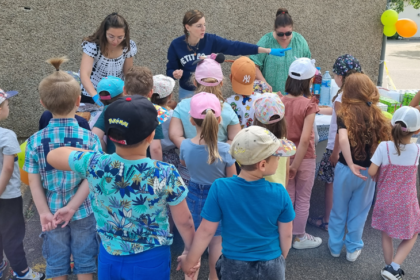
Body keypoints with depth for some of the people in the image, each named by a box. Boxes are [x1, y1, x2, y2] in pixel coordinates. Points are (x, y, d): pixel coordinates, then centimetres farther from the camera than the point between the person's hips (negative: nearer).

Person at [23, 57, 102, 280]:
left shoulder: (35, 140, -8)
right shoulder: (89, 138, -14)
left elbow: (34, 181, -9)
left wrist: (44, 212, -9)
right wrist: (72, 206, -15)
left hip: (52, 212, 2)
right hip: (83, 211, -1)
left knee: (56, 262, 17)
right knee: (84, 260, 15)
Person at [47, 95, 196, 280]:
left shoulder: (94, 165, -19)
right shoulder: (166, 174, -25)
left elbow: (52, 156, 2)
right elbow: (184, 222, -11)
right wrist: (190, 250, 8)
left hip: (109, 258, 2)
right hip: (151, 261, -2)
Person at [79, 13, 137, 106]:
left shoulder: (129, 47, -14)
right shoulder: (92, 46, -23)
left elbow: (128, 72, 0)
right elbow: (84, 74, -34)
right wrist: (95, 96, -49)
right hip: (91, 95, -2)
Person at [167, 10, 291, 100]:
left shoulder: (210, 40, -14)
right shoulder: (176, 45, -13)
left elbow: (235, 47, -20)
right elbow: (170, 70, -2)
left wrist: (268, 50, -26)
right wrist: (175, 74, -28)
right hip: (187, 92, 0)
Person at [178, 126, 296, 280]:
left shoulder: (220, 188, -20)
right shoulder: (279, 193, -18)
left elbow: (206, 231, -13)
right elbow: (286, 234, -7)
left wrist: (189, 261, 2)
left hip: (234, 267, 0)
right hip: (270, 267, 1)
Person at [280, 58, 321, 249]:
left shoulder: (280, 102, -8)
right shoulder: (309, 105, -18)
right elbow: (304, 139, -22)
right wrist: (295, 166, -17)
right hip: (304, 158, -3)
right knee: (303, 199, 14)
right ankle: (300, 237, 28)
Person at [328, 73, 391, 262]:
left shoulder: (345, 114, -13)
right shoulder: (377, 115, -4)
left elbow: (343, 139, -29)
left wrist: (350, 165, -22)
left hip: (346, 169, -2)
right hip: (368, 171, 2)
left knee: (339, 211, 17)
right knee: (358, 212, 18)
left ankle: (335, 246, 31)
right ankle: (353, 248, 30)